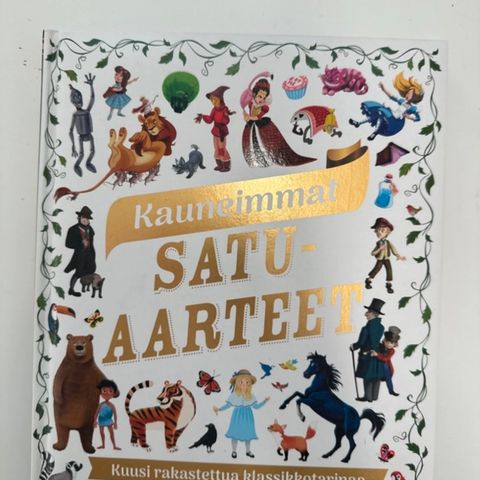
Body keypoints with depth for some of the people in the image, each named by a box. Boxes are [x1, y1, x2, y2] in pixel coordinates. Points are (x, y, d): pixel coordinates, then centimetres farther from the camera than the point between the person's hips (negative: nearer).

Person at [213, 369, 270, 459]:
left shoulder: (251, 396, -2)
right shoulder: (234, 395, -9)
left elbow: (256, 406, 5)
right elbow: (228, 405, -2)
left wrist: (264, 401, -2)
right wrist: (219, 409, -9)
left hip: (247, 416, 2)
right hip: (237, 416, -2)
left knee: (248, 433, 8)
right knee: (235, 433, 2)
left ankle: (248, 451, 25)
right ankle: (234, 451, 19)